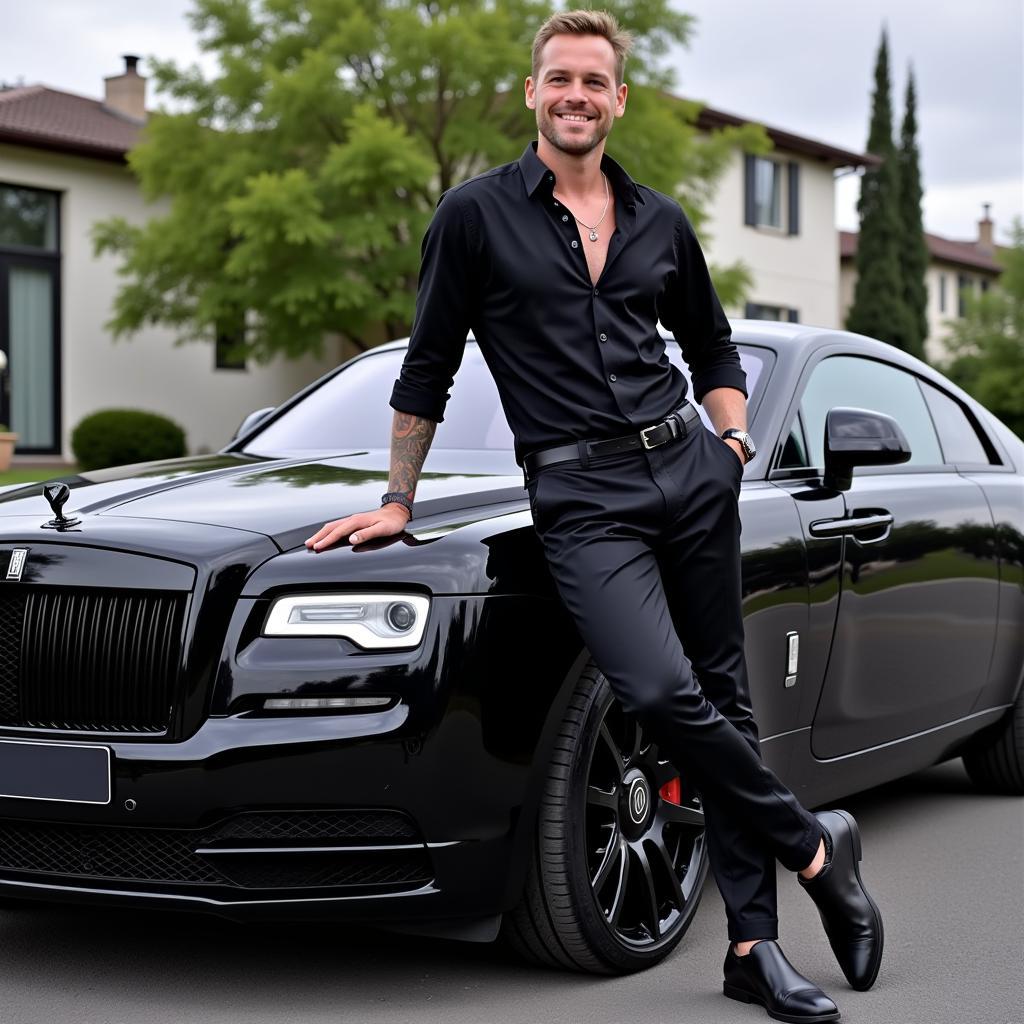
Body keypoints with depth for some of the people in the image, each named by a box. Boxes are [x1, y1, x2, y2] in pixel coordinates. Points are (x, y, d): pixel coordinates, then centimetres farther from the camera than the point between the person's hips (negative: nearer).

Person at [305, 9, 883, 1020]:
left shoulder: (659, 222, 14)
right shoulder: (476, 215, 3)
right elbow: (427, 370, 7)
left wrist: (731, 438, 8)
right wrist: (398, 500, 9)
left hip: (687, 466, 4)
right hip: (578, 494, -4)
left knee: (724, 698, 4)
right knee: (661, 693, -22)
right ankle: (814, 846, 0)